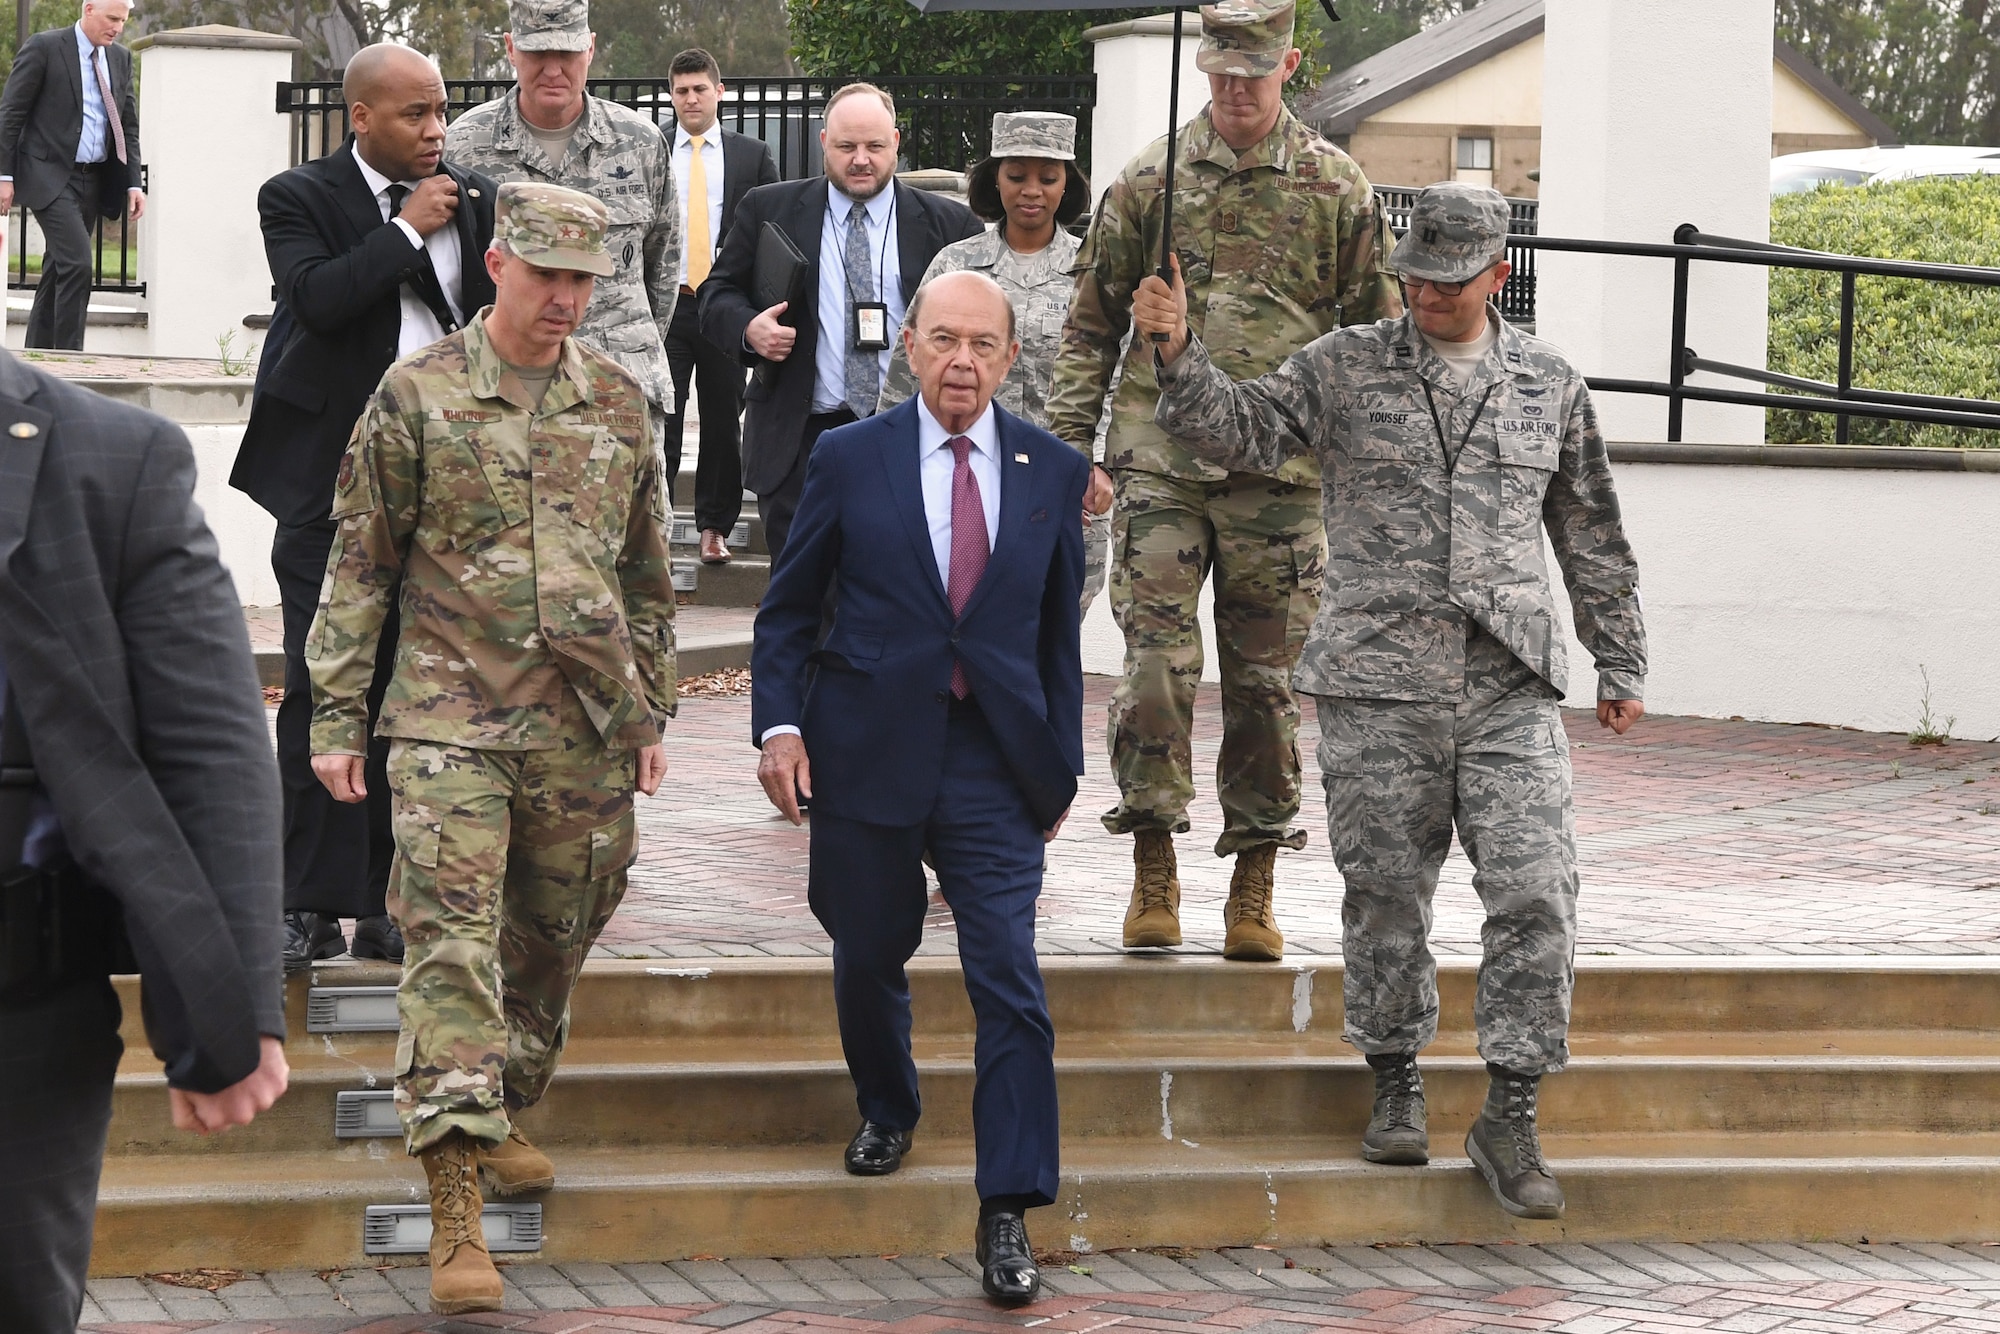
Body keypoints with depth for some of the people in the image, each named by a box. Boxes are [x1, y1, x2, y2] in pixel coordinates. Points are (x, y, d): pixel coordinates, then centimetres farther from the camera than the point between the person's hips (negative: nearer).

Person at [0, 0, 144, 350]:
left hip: (94, 179, 6)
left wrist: (134, 183, 6)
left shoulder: (120, 59, 12)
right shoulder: (44, 48, -7)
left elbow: (129, 126, 16)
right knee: (77, 264, -18)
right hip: (50, 177, -6)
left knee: (58, 270, 10)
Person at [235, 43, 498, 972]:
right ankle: (311, 905, 1)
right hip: (334, 482, -3)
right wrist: (408, 229, -15)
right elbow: (317, 298, -20)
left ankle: (389, 904, 11)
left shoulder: (475, 199, 9)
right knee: (322, 689, -4)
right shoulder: (299, 199, -2)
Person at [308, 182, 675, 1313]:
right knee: (452, 944, -12)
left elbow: (646, 573, 18)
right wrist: (336, 719, -2)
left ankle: (506, 1115, 35)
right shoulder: (416, 396, -2)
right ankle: (457, 1207, -16)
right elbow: (358, 569, 1)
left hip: (586, 729, 4)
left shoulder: (621, 402, 9)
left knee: (552, 943, 13)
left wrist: (651, 712, 16)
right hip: (451, 720, -4)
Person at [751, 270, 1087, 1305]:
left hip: (995, 764, 0)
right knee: (867, 960, 14)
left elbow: (1058, 629, 11)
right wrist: (778, 722, -6)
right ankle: (887, 1112, 44)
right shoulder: (849, 460, 2)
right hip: (868, 751, 0)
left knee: (1010, 983, -8)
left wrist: (1062, 764, 10)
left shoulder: (1051, 472, 6)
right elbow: (787, 608, 6)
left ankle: (1006, 1217, -6)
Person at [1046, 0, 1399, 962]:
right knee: (1155, 658, -6)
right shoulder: (1148, 181, 7)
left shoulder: (1335, 187, 5)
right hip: (1159, 460, 0)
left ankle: (1254, 891, 10)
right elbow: (1092, 321, 11)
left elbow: (1375, 333, 10)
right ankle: (1154, 877, 2)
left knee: (1265, 676, 3)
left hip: (1280, 473, 0)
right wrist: (1070, 441, 3)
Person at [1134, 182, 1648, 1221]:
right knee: (1386, 895, 4)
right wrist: (1179, 353, -21)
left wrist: (1621, 666, 18)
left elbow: (1592, 537, 17)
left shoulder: (1549, 386, 11)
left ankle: (1509, 1117, -1)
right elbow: (1242, 432, -4)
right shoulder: (1345, 368, 6)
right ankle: (1396, 1084, 23)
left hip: (1510, 690, 1)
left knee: (1534, 894, -8)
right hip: (1377, 687, -1)